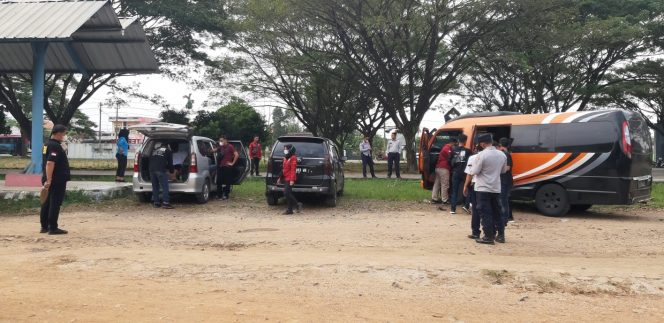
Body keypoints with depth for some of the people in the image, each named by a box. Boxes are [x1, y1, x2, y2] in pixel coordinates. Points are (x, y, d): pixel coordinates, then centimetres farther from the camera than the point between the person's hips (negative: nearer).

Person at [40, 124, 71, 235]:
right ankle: (53, 228, -2)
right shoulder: (55, 146, -17)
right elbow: (50, 163, -26)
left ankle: (44, 227, 19)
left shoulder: (47, 144, 15)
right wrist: (49, 180, -29)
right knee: (55, 204, -5)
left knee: (47, 203, 13)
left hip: (51, 180, 10)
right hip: (57, 180, -10)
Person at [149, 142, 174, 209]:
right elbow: (170, 162, 18)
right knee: (164, 187, -4)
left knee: (155, 187, 12)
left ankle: (156, 202, 15)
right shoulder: (168, 151, 16)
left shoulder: (154, 150, 28)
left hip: (152, 170, 5)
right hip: (161, 170, -5)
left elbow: (150, 160, 29)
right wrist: (171, 171, 31)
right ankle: (165, 203, -11)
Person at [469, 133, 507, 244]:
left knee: (485, 213, 0)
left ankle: (488, 237, 2)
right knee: (496, 212, 16)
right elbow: (503, 170, 15)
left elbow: (474, 172, -14)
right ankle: (501, 235, 21)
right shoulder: (502, 155, 3)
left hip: (483, 188, -6)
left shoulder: (481, 155, -17)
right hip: (496, 188, 6)